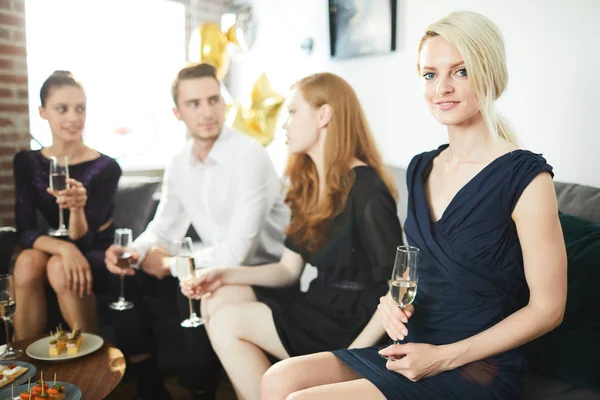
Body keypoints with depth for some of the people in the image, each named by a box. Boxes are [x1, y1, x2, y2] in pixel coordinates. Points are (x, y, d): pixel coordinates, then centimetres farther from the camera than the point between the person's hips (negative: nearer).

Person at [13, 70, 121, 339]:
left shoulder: (105, 167, -16)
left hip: (98, 256, -3)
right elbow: (24, 231, -11)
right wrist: (64, 247, -32)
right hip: (52, 251, 3)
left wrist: (77, 209, -41)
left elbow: (82, 242, -19)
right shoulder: (27, 162, -5)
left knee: (59, 268, -33)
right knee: (27, 262, -30)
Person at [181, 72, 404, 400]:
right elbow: (289, 269, 9)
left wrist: (350, 353, -24)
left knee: (228, 322, -13)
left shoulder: (366, 188, -18)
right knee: (217, 300, -2)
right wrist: (226, 275, -3)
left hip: (355, 320, -8)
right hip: (320, 304, 8)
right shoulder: (309, 185, 9)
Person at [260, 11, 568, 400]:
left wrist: (444, 356, -14)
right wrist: (393, 300, -3)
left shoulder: (525, 177, -14)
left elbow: (547, 308, -11)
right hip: (412, 349, 6)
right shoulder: (420, 169, 7)